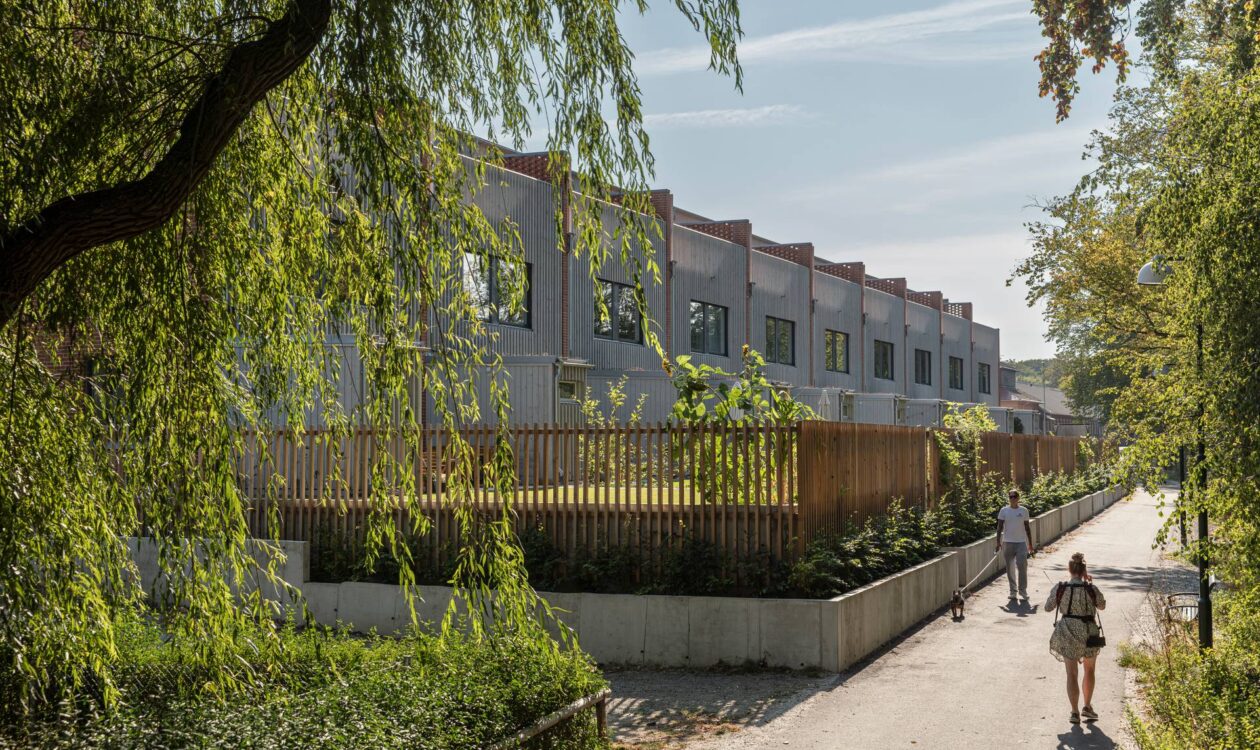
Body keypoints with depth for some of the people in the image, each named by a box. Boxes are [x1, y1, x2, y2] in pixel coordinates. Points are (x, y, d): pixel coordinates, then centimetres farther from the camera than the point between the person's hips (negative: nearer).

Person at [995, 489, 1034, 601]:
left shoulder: (1024, 511, 5)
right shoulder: (1004, 511, 2)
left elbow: (1027, 528, 9)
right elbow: (1000, 527, 1)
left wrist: (1030, 544, 9)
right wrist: (998, 542, -7)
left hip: (1021, 542, 0)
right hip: (1007, 542, 1)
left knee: (1022, 566, -10)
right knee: (1010, 568, 6)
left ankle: (1023, 590, -4)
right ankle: (1013, 590, 15)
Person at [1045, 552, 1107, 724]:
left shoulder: (1059, 588, -10)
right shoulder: (1091, 589, -12)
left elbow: (1048, 608, 3)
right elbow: (1102, 606, 7)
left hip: (1067, 634, 0)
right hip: (1088, 633, 0)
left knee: (1071, 674, 8)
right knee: (1089, 671, 22)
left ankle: (1074, 712, 5)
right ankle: (1087, 707, 27)